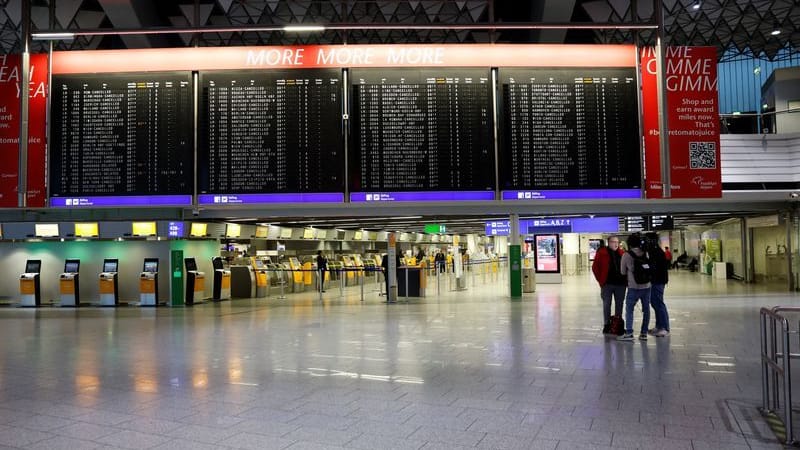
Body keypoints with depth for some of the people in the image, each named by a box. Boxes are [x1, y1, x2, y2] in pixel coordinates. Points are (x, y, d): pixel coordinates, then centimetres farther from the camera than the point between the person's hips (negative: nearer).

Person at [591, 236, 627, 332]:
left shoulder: (622, 253, 6)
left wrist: (625, 279, 5)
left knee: (619, 304, 11)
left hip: (620, 283, 3)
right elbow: (595, 267, -2)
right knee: (607, 304, 4)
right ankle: (606, 325, 12)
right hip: (607, 284, -3)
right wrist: (600, 280, -5)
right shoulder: (602, 253, -4)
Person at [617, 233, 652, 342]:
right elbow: (650, 268, 6)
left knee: (629, 309, 4)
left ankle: (629, 333, -3)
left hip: (633, 287, -3)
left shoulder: (626, 255, -6)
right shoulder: (645, 253, 2)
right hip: (647, 286, 3)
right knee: (646, 309, 11)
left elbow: (622, 272, 2)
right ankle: (644, 333, 14)